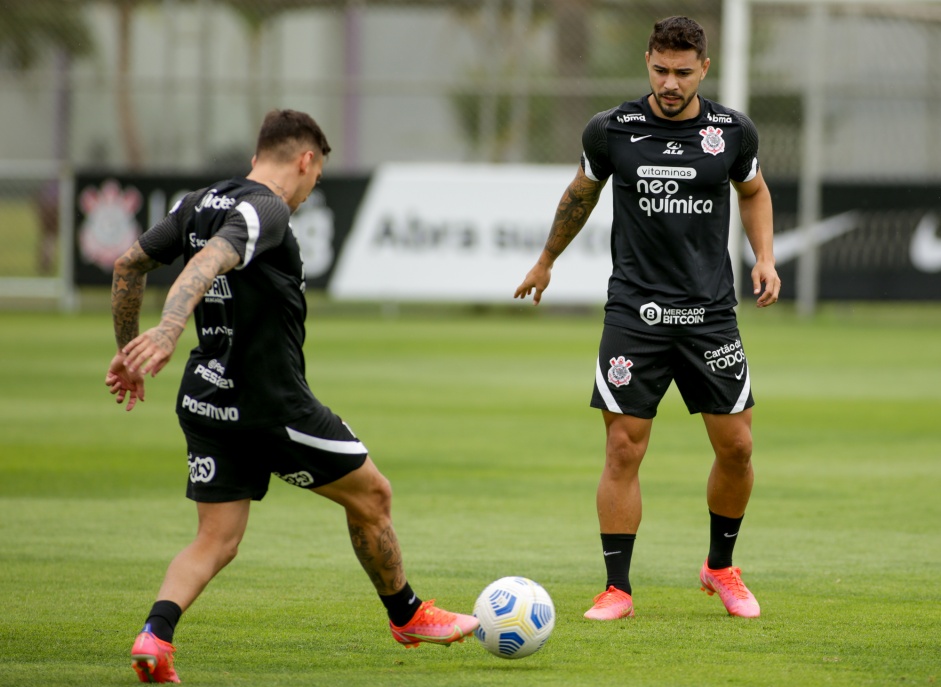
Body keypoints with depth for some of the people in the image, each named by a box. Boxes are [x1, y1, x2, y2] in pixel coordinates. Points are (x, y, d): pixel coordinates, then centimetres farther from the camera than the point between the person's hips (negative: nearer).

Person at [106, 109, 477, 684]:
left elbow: (129, 265, 17)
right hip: (271, 405, -8)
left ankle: (155, 635, -17)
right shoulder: (267, 211, -15)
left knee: (216, 540, 7)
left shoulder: (200, 205, 10)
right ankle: (407, 616, 29)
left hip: (208, 401, 8)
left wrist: (128, 352, 25)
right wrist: (166, 334, -47)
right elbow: (209, 262, -33)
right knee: (370, 494, 13)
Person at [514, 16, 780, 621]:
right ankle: (618, 588, 2)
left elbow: (754, 191, 21)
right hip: (634, 313, -1)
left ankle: (722, 567, 24)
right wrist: (547, 262, 28)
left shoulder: (733, 132, 0)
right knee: (623, 448, -6)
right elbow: (581, 194, 17)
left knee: (736, 446, 1)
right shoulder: (612, 132, -3)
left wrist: (765, 258, 6)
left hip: (710, 311, 1)